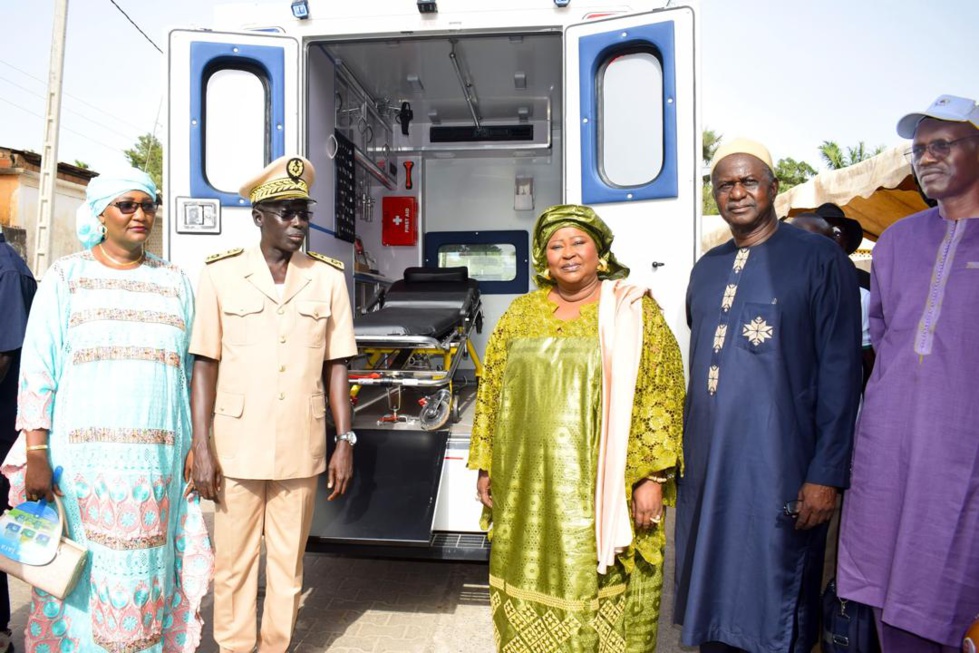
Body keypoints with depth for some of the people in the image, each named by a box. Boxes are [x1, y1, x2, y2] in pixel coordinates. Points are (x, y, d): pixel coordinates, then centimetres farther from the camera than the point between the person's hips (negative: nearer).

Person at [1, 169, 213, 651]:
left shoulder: (174, 282, 11)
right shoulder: (67, 275, 5)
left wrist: (195, 448, 8)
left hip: (155, 461, 2)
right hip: (82, 457, -1)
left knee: (144, 574, 6)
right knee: (80, 573, 4)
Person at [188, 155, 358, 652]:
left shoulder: (327, 278, 2)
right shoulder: (221, 274, -2)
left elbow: (335, 366, 5)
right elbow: (205, 366, -1)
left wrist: (345, 441, 2)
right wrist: (201, 448, -4)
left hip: (301, 451, 1)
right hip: (236, 448, -1)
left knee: (288, 565, 14)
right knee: (233, 565, 11)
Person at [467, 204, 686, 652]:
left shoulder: (635, 312, 0)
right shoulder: (520, 314, 9)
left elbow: (660, 397, -4)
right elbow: (491, 394, 11)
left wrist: (653, 476, -10)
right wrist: (486, 468, 9)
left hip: (604, 489, -3)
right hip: (529, 486, 3)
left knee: (604, 595, 5)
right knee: (531, 590, 12)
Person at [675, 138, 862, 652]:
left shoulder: (819, 260, -4)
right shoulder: (707, 269, 13)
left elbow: (840, 373, -8)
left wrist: (827, 474, -13)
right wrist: (683, 452, 13)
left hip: (777, 466, -5)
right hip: (705, 464, 5)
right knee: (711, 599, 16)